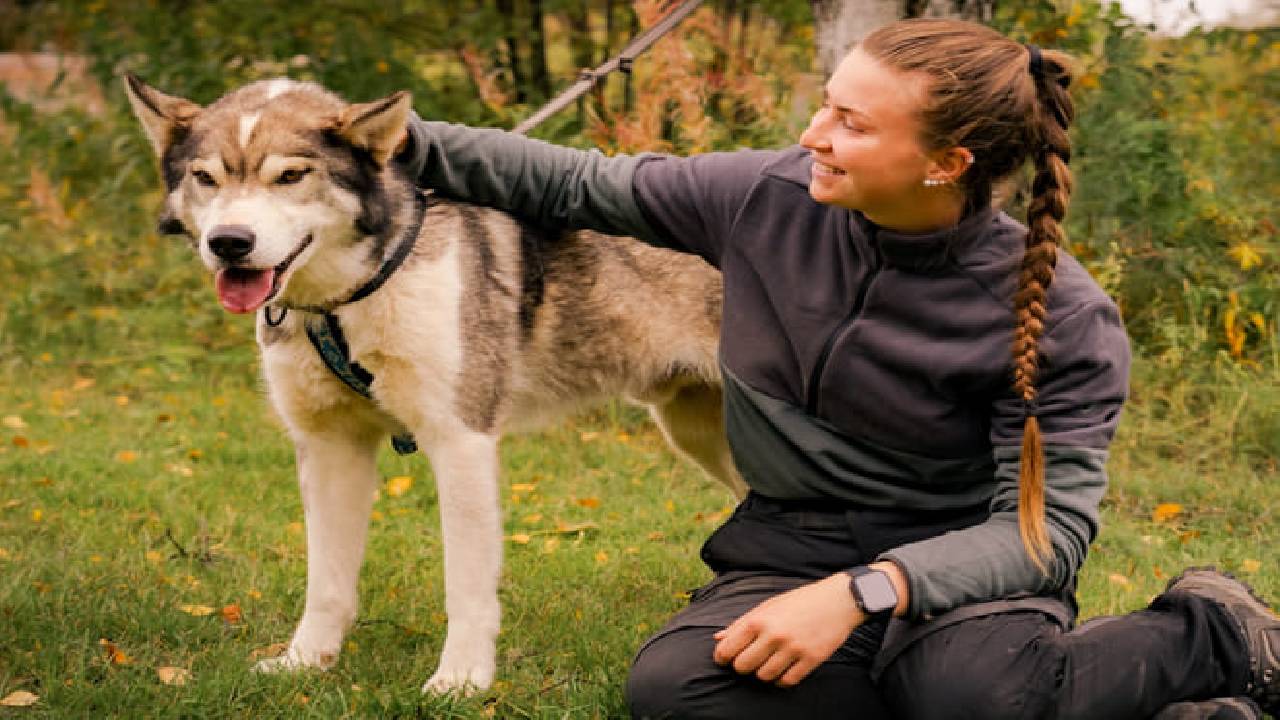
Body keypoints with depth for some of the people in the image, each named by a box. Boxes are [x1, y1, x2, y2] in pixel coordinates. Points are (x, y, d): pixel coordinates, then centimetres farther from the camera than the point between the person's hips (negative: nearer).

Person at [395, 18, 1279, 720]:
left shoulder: (1062, 316, -15)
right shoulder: (769, 196, -6)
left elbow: (1052, 522, -18)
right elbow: (580, 184, 8)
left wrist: (863, 592, -31)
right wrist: (411, 145, 3)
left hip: (955, 565, -3)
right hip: (790, 552, 4)